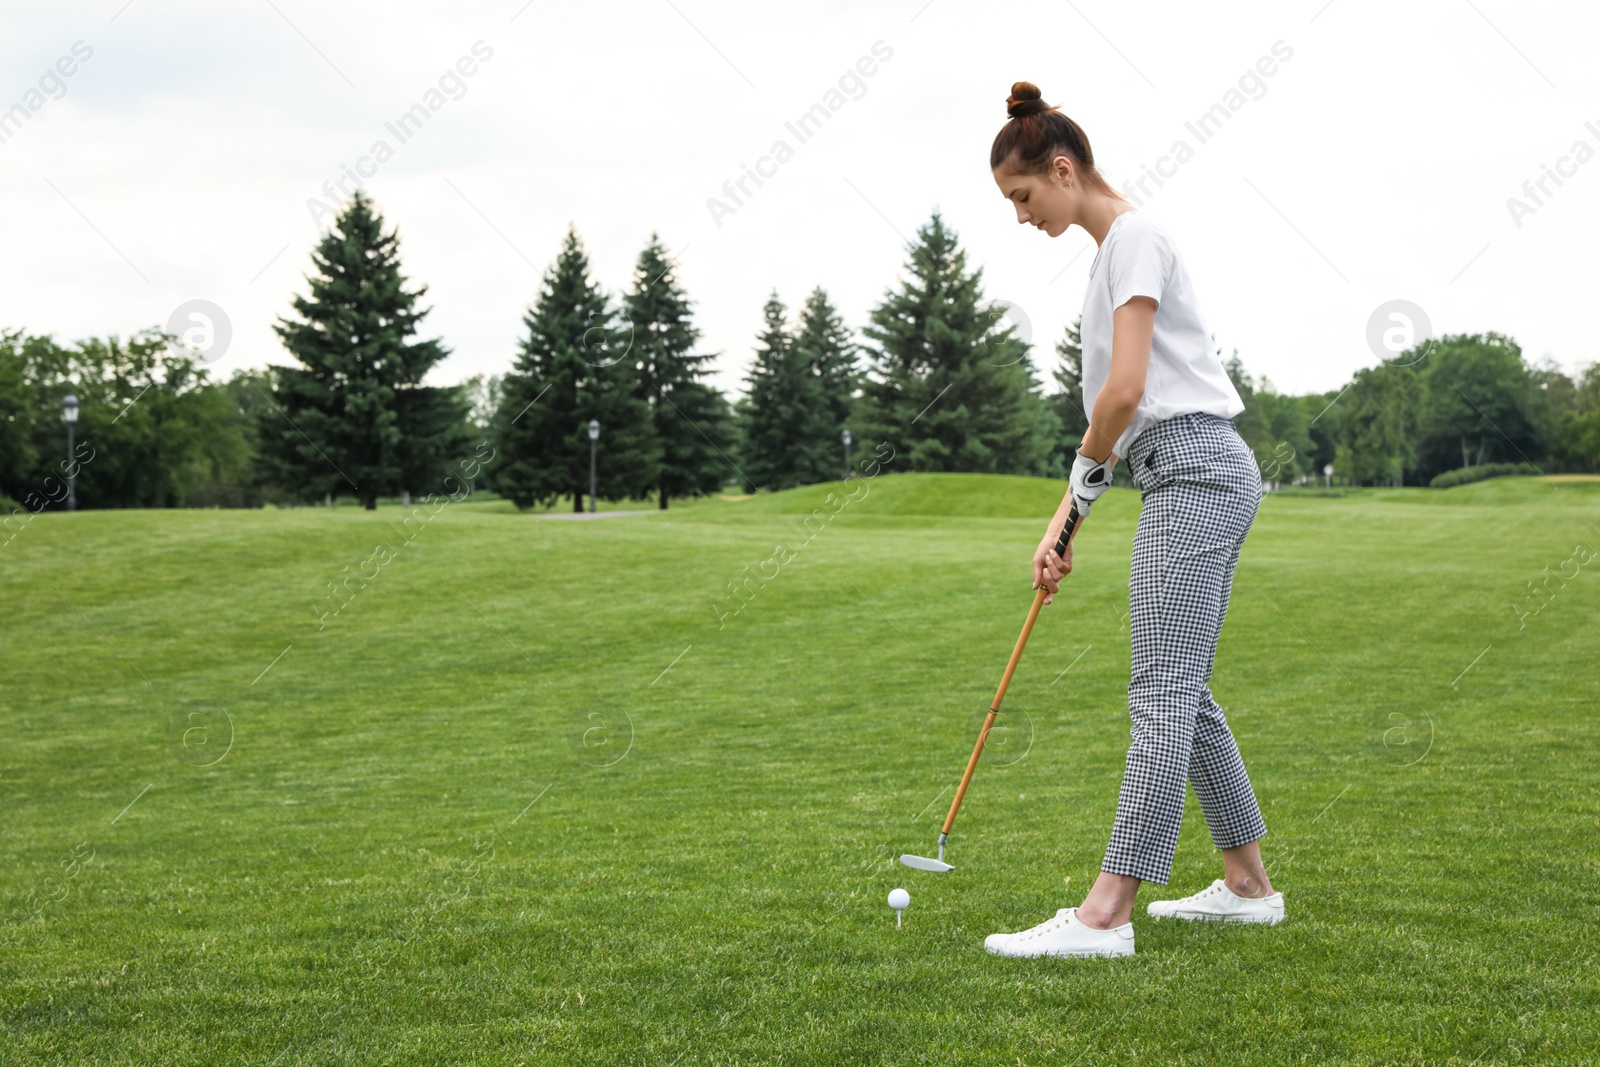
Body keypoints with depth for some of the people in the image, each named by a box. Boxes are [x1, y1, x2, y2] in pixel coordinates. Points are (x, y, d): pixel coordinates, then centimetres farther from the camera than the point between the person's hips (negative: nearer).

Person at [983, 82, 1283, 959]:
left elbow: (1125, 390, -19)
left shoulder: (1133, 238, -9)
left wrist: (1089, 474, -1)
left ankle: (1106, 913, -15)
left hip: (1194, 474, -10)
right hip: (1194, 480, 10)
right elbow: (1113, 411, 20)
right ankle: (1246, 884, 20)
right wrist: (1063, 522, 15)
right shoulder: (1112, 247, 20)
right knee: (1182, 694, 13)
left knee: (1161, 695, -13)